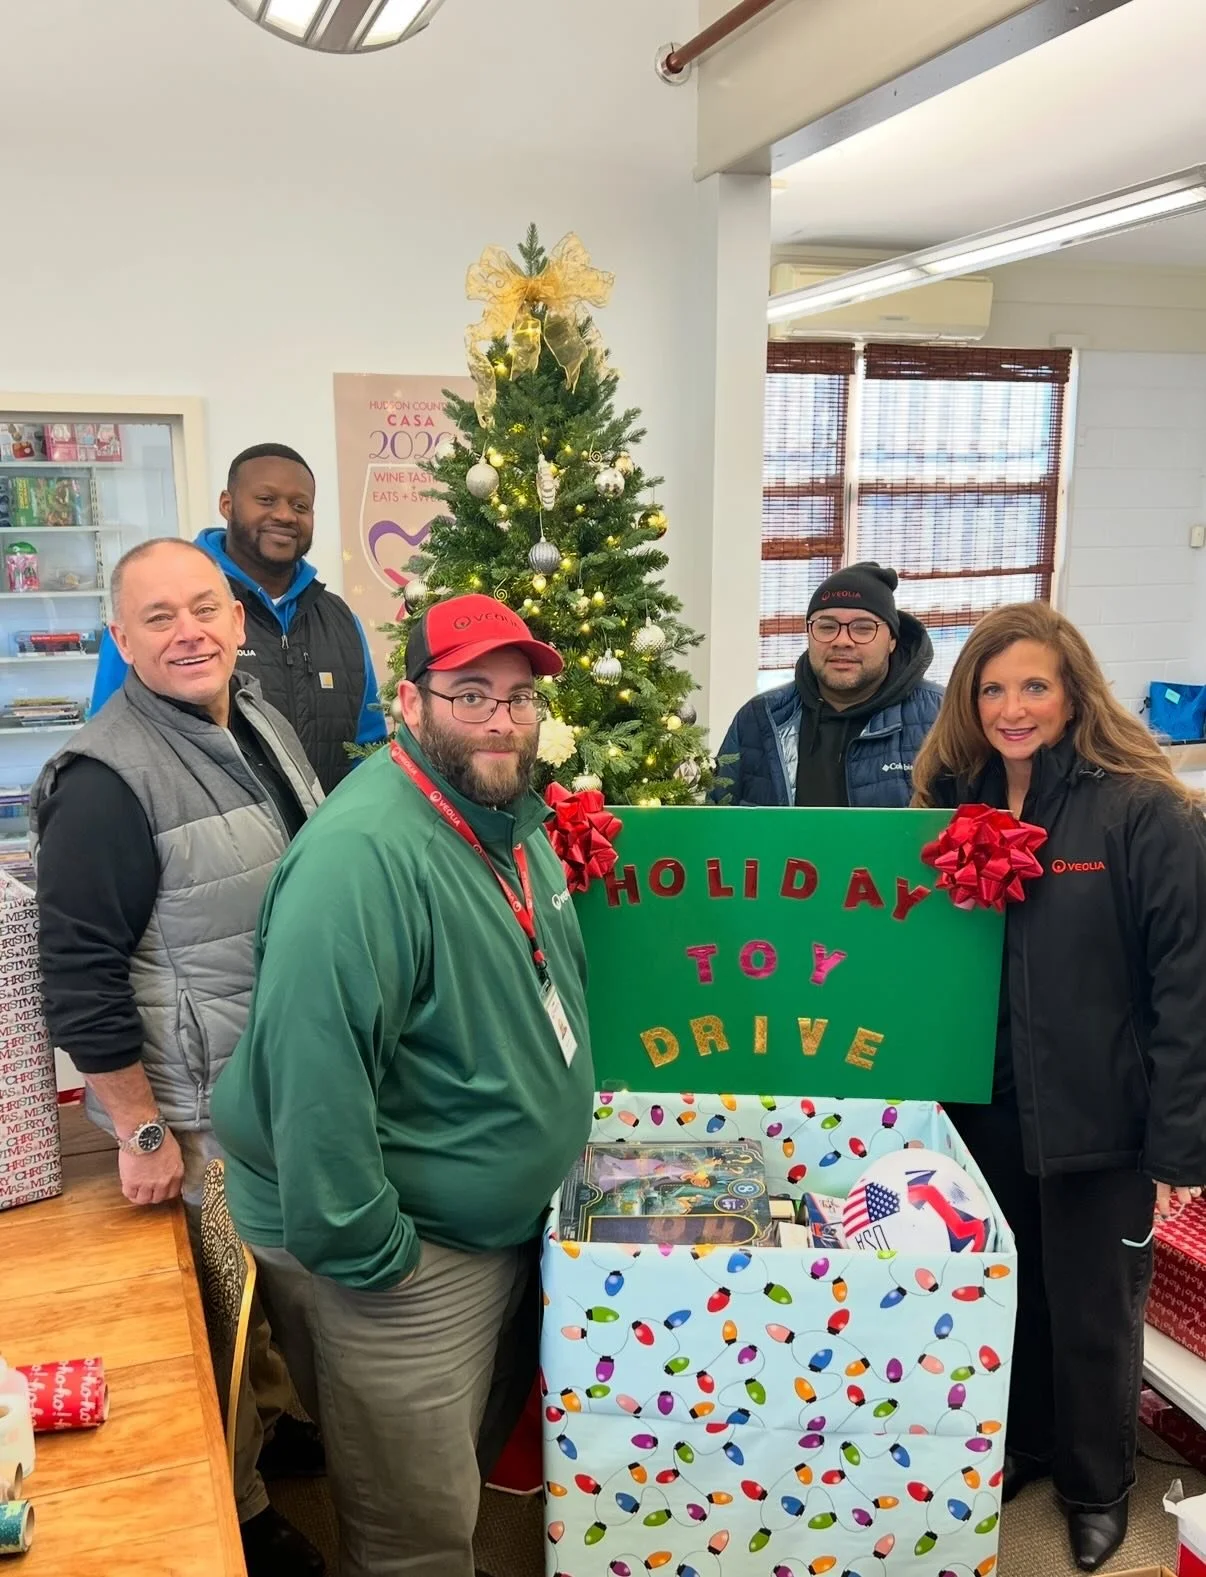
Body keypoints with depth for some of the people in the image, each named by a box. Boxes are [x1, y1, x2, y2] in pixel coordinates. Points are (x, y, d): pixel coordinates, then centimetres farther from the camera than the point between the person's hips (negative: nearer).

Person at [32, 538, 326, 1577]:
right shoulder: (107, 779, -22)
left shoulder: (265, 726, 3)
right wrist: (142, 1134, -17)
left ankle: (273, 1417, 49)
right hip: (200, 1110, -7)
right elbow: (82, 981, -20)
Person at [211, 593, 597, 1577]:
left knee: (476, 1465, 29)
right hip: (403, 1262, -9)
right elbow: (312, 1068, -32)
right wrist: (369, 1257, -26)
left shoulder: (514, 815, 3)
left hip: (508, 1228, 9)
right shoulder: (363, 854, -29)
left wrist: (563, 1124, 18)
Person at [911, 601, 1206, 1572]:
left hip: (1097, 1123, -4)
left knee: (1094, 1314, 14)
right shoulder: (955, 803, 2)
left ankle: (1098, 1485, 39)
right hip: (984, 1107, 4)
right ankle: (1015, 1450, 44)